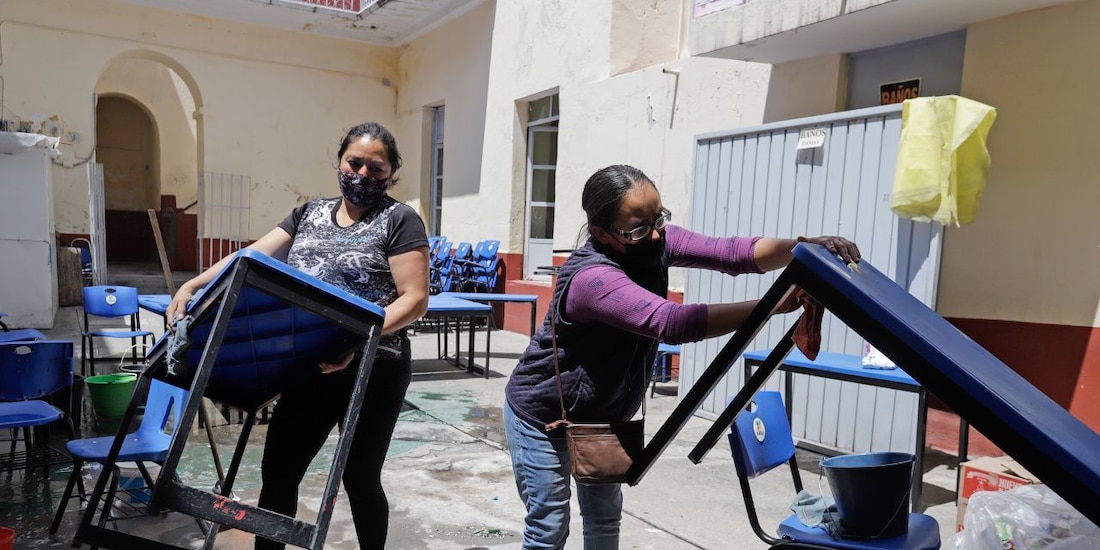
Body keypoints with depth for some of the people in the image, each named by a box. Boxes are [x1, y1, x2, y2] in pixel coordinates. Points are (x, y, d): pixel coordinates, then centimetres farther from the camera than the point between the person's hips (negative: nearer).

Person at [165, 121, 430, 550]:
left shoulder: (400, 220, -6)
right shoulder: (310, 213, 12)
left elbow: (414, 299, -13)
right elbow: (254, 256, 8)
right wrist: (192, 285, -5)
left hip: (372, 368, -5)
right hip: (310, 366, 5)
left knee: (359, 477, 8)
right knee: (278, 470, 11)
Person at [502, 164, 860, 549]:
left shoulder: (656, 242, -16)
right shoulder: (592, 277, -38)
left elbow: (733, 253, -22)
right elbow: (671, 322, -50)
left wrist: (805, 248, -40)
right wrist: (776, 303, -53)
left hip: (601, 416, 7)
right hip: (543, 416, -7)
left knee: (605, 518, 18)